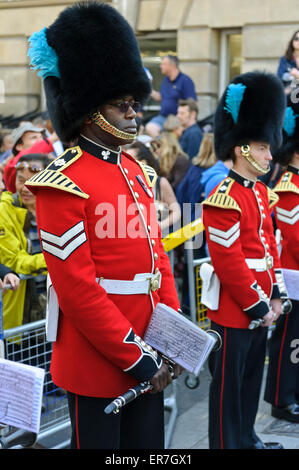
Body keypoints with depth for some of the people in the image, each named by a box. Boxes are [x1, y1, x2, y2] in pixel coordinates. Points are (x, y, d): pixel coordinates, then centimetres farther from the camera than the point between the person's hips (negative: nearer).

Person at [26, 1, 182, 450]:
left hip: (148, 355, 7)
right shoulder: (63, 184, -15)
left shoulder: (138, 173, 10)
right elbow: (78, 289, -19)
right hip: (98, 360, -7)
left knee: (148, 445, 18)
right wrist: (136, 357, -16)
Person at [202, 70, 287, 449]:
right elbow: (229, 262, -21)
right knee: (228, 383, 5)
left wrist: (274, 295, 10)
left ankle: (246, 437, 37)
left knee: (252, 376, 21)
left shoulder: (262, 193, 9)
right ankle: (226, 443, 19)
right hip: (234, 310, -9)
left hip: (259, 307, 9)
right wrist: (257, 306, -16)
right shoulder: (224, 200, -19)